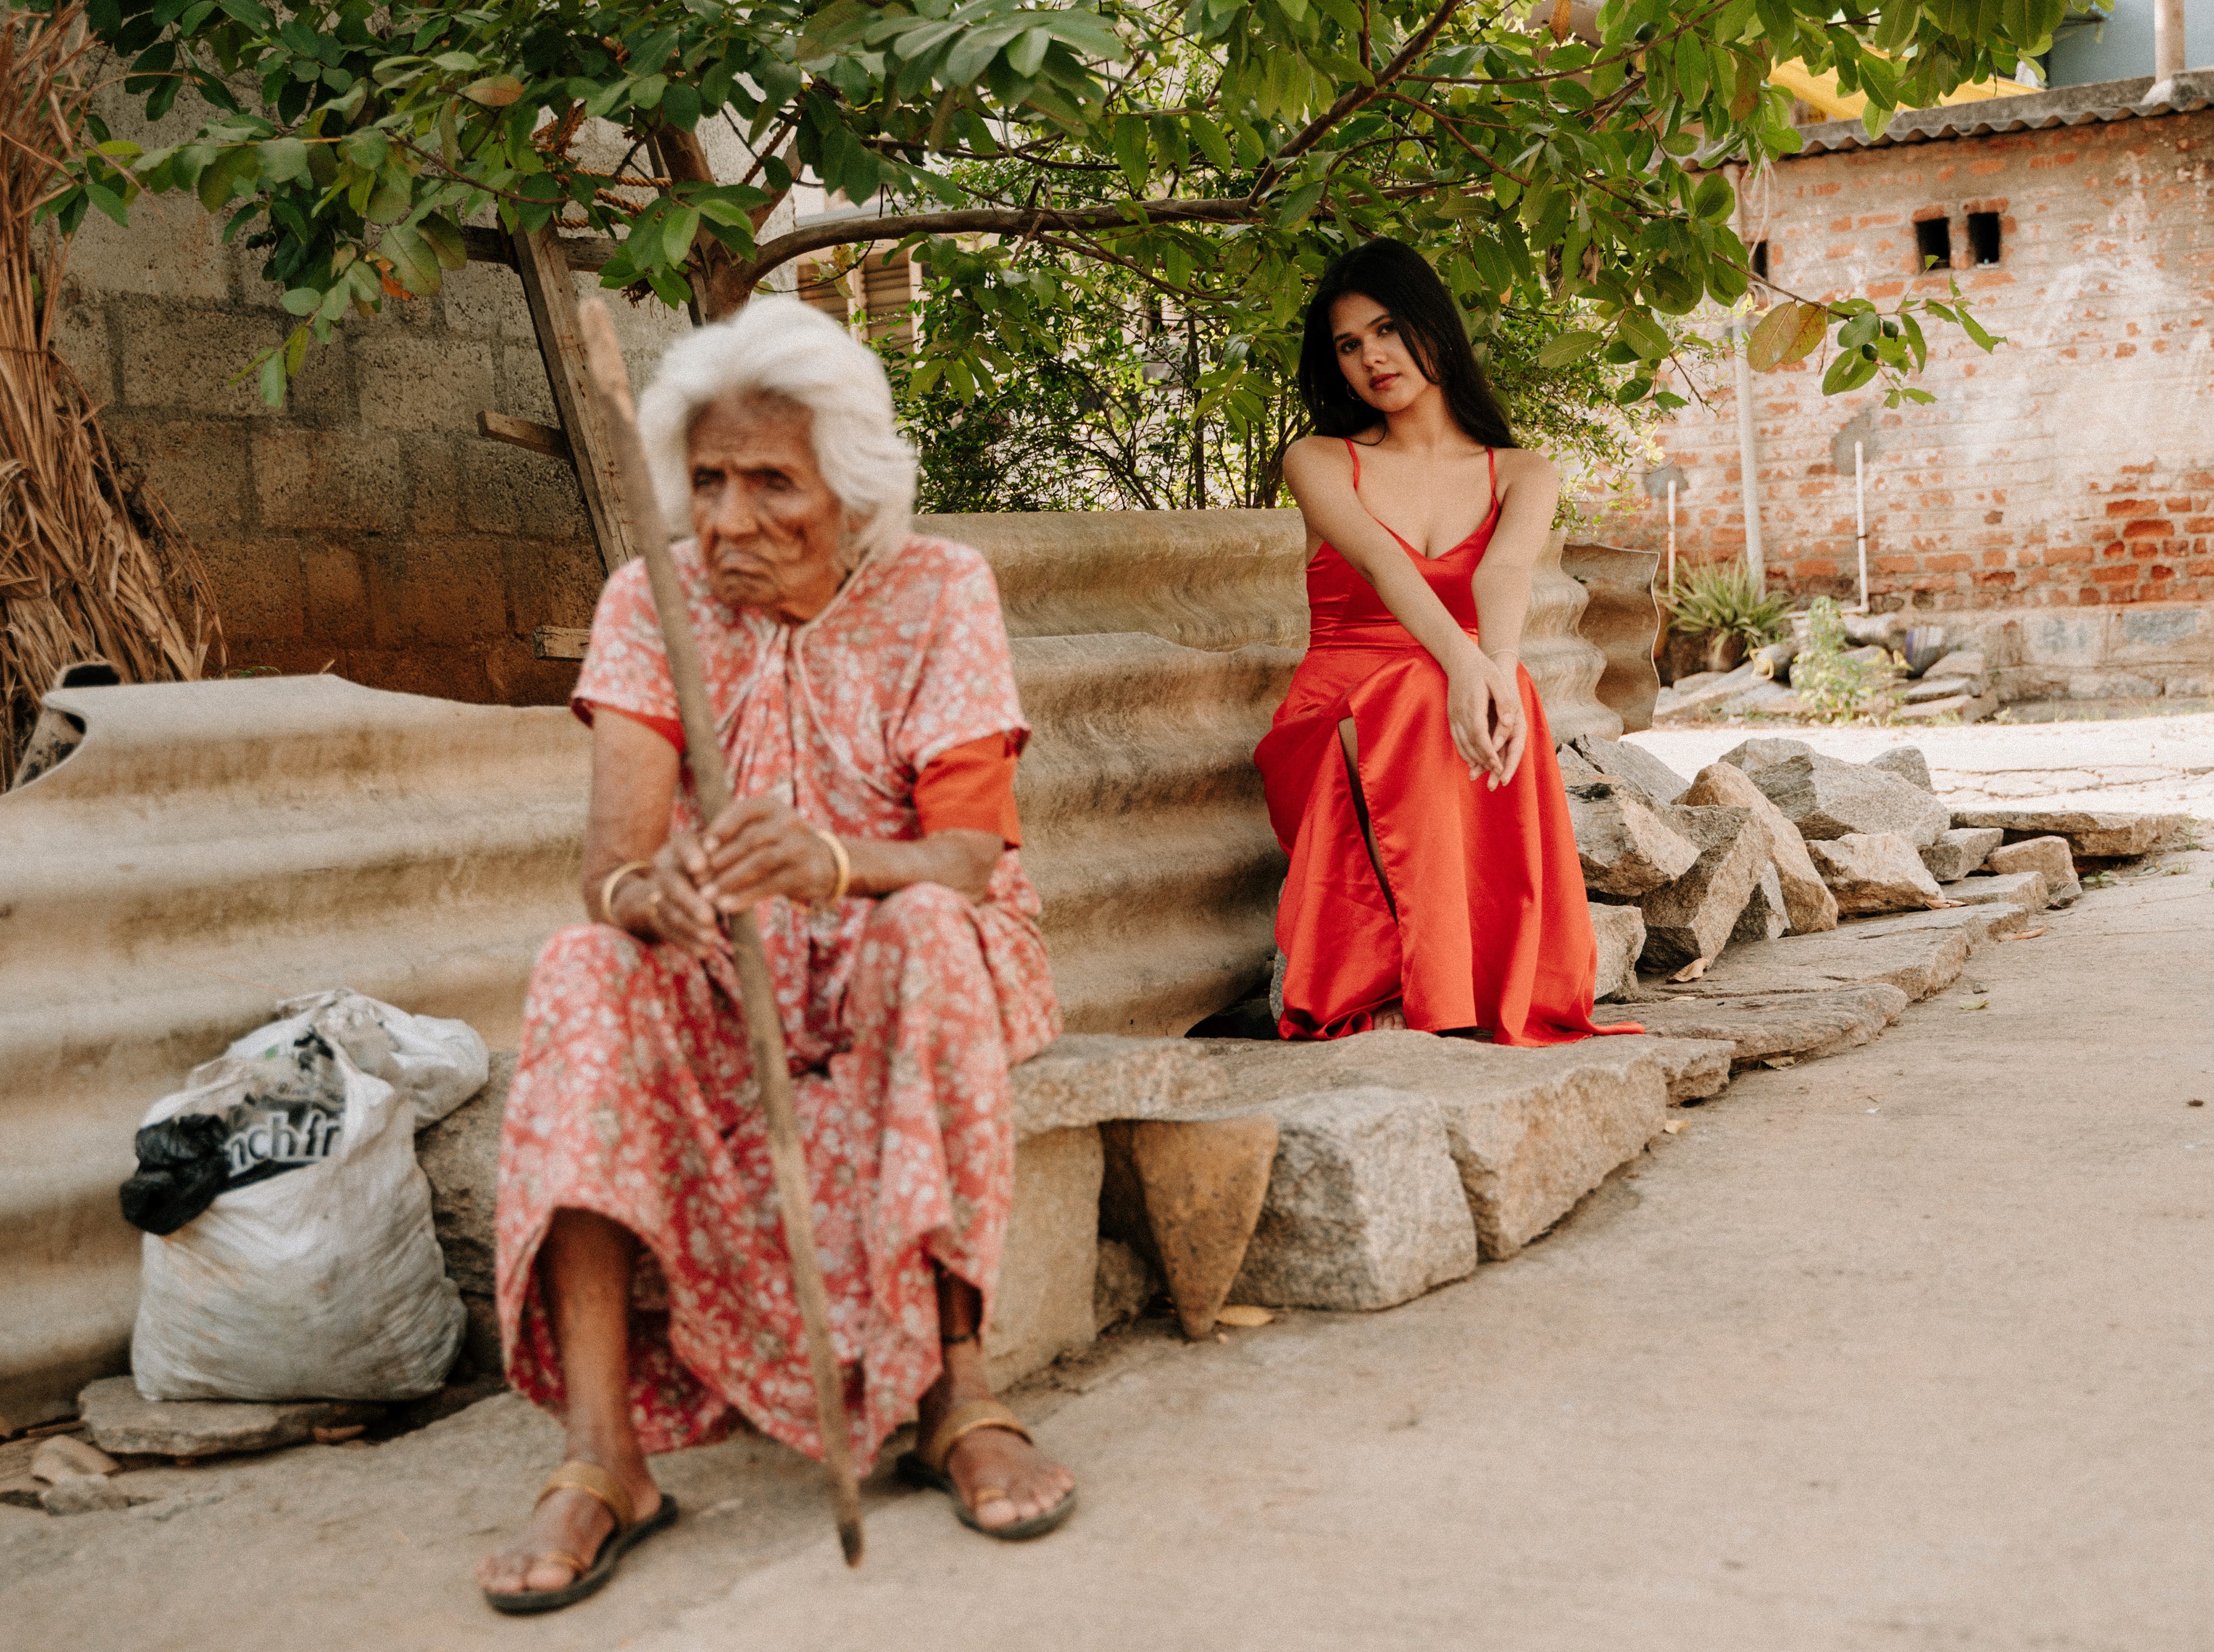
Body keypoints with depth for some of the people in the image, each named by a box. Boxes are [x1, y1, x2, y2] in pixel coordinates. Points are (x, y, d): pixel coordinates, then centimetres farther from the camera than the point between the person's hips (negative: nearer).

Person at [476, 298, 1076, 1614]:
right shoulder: (653, 607, -4)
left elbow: (967, 856, -19)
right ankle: (603, 1457, -33)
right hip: (721, 977, 2)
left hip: (906, 964, -1)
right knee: (584, 975, -29)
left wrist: (837, 863, -43)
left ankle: (959, 1394, -30)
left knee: (924, 935, -35)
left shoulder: (937, 593, -9)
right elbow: (613, 854, -17)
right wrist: (645, 891, -43)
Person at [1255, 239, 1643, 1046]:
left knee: (1495, 709, -35)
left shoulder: (1521, 473, 13)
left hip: (1460, 722, 2)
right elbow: (1381, 562, -15)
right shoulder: (1319, 463, 9)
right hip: (1335, 729, -1)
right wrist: (1463, 663, -36)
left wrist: (1501, 669, -37)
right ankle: (1425, 1001, -38)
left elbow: (1505, 569, -13)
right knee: (1421, 699, -37)